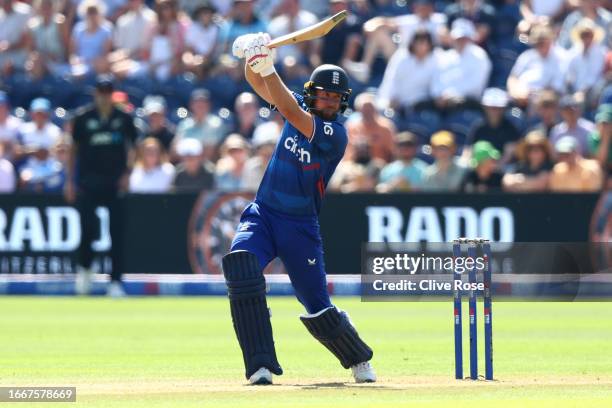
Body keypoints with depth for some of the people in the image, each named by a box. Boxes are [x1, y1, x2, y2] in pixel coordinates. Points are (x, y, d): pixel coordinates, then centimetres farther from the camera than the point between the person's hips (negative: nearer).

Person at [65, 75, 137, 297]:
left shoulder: (124, 118, 4)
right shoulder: (83, 118, 3)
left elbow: (131, 147, 11)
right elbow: (74, 149, 9)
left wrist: (127, 173, -2)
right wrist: (70, 180, 5)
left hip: (115, 182, 0)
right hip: (88, 182, 0)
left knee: (117, 233, -4)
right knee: (87, 229, -5)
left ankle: (115, 281, -1)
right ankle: (84, 268, 23)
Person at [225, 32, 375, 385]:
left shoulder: (335, 135, -16)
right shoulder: (301, 107, 2)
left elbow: (290, 112, -29)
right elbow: (258, 84, -1)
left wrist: (268, 68, -34)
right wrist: (254, 61, -23)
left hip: (301, 227, -4)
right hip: (262, 214, 4)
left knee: (319, 310, -3)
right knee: (240, 263, -28)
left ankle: (359, 359, 31)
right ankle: (261, 365, -27)